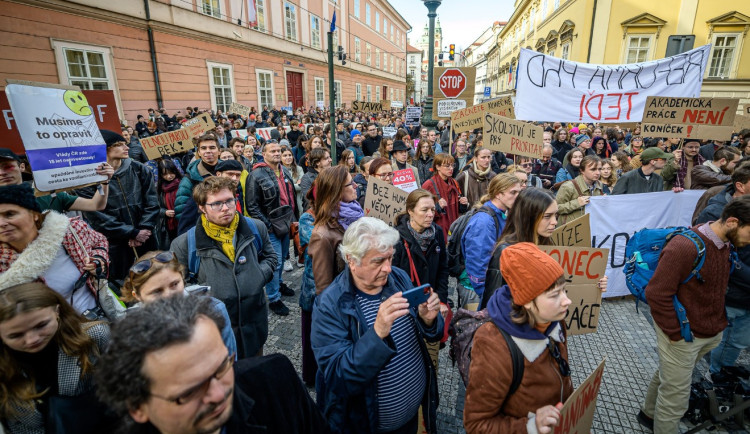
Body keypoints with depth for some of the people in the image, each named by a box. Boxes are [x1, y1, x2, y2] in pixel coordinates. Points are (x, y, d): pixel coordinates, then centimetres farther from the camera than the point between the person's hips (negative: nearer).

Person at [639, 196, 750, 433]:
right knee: (675, 400, 5)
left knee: (669, 376, 26)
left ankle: (649, 414, 46)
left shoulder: (726, 244, 2)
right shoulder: (685, 246, -26)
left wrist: (719, 322, 10)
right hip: (682, 337, -8)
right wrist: (676, 334, -18)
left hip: (711, 334, 8)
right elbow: (657, 294, -25)